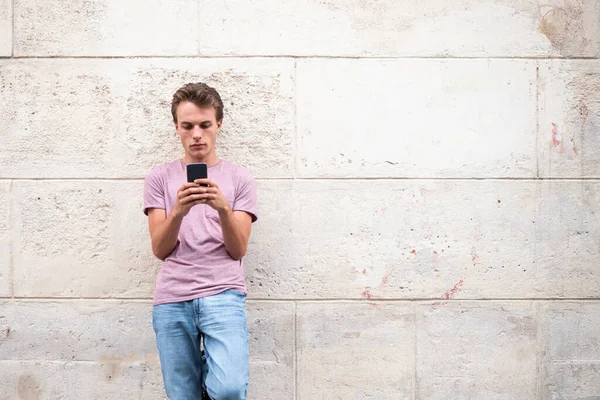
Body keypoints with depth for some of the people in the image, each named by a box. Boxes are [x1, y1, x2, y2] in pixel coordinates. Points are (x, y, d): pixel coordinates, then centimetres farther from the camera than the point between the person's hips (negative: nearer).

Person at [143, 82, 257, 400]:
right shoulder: (160, 177, 11)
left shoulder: (240, 179, 9)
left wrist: (223, 208, -16)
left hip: (223, 294, -1)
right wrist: (178, 211, -15)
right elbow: (160, 249, 4)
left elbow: (238, 249, 2)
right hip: (171, 300, 1)